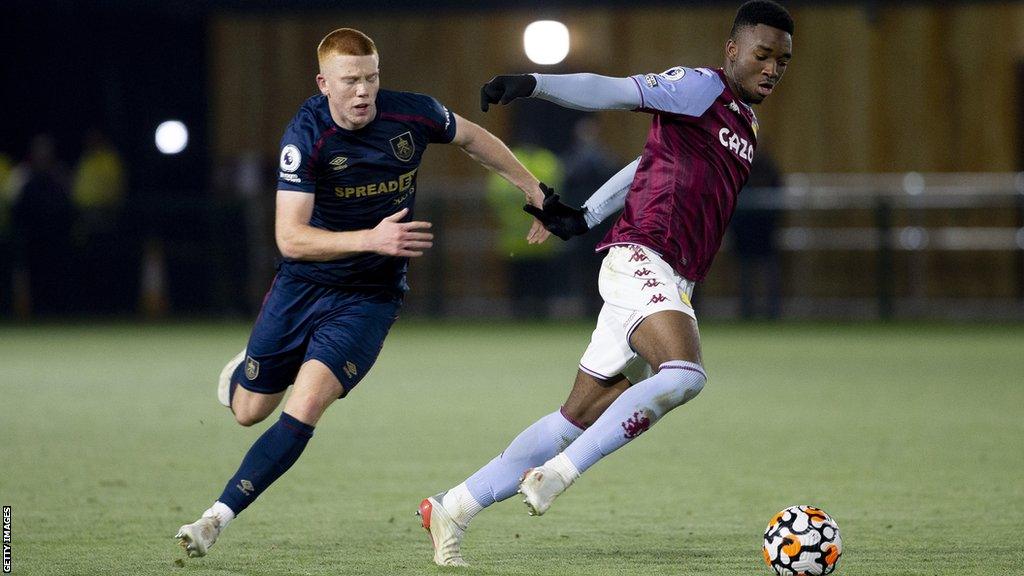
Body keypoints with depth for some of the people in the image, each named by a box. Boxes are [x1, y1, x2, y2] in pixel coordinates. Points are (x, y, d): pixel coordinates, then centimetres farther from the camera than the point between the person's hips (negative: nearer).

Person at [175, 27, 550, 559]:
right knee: (249, 411, 11)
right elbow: (290, 236, -26)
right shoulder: (306, 136, -21)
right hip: (303, 283, 0)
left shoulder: (411, 115, -13)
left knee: (307, 403, -21)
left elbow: (472, 137, 10)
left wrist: (535, 192, 16)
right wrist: (371, 239, -38)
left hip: (370, 296, 0)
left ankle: (217, 518, -16)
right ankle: (244, 369, 50)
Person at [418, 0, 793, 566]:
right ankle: (558, 475, -27)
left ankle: (453, 508, 14)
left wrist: (585, 216, 20)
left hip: (669, 285, 9)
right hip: (642, 259, -9)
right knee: (684, 373, -33)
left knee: (577, 421, 8)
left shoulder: (746, 125, 24)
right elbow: (614, 91, -16)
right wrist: (533, 83, -31)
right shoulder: (701, 87, -3)